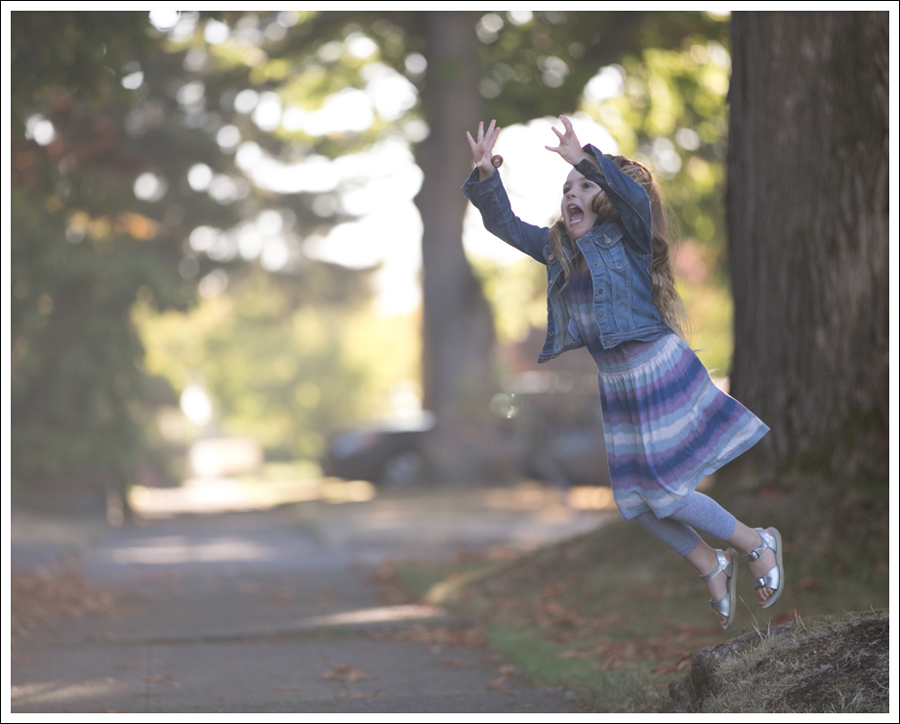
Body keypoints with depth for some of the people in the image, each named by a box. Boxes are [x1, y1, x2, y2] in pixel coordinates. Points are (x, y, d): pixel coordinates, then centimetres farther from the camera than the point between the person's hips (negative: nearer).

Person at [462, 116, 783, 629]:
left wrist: (586, 160, -40)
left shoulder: (628, 236, -9)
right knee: (635, 500, 8)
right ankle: (713, 568, 27)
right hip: (613, 383, 7)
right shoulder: (556, 248, 8)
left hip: (658, 369, -7)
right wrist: (486, 174, -6)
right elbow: (505, 224, 10)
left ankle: (759, 545, 13)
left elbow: (634, 195, -29)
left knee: (664, 493, -7)